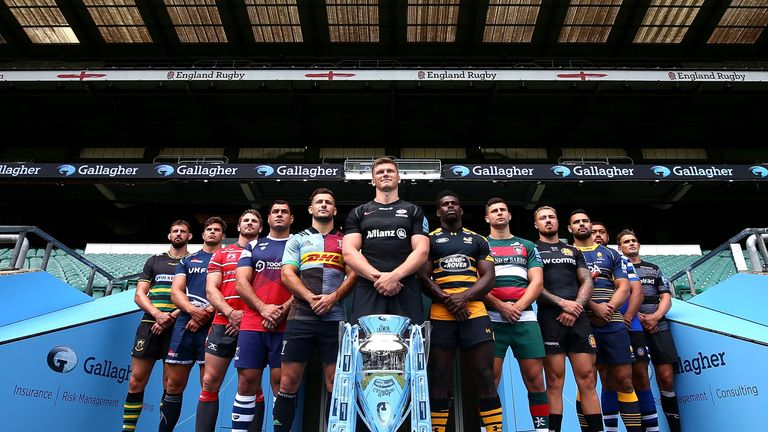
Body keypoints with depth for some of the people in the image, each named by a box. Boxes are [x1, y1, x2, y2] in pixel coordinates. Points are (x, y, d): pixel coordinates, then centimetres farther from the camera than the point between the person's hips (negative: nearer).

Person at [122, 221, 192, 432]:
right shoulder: (154, 260, 17)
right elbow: (139, 295, 10)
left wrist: (172, 316, -14)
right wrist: (157, 314, -9)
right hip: (150, 324, 2)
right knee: (136, 382, 2)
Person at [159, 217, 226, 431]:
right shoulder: (187, 260, 20)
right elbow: (175, 292, 9)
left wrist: (206, 314, -14)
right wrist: (193, 310, -11)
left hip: (212, 325, -3)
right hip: (184, 325, 3)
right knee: (173, 385, 5)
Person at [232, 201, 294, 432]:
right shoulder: (253, 247, 17)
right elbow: (241, 283, 7)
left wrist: (283, 310, -11)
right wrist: (263, 308, -8)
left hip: (286, 325, -2)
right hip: (252, 323, 2)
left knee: (280, 381, -3)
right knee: (246, 381, 1)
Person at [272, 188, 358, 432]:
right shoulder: (297, 240, 16)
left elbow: (353, 275, 6)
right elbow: (286, 275, 4)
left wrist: (333, 297, -11)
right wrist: (310, 298, -12)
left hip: (335, 318, 0)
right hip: (300, 316, 0)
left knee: (336, 383, 2)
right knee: (288, 382, 0)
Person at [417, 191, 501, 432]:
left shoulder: (477, 240, 19)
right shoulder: (429, 240, 14)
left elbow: (489, 277, 8)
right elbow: (423, 277, 4)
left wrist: (464, 297, -10)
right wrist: (448, 301, -11)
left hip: (475, 311, 1)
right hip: (440, 314, -1)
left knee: (485, 377, -2)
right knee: (438, 379, 1)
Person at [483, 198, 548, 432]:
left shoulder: (527, 246, 19)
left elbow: (537, 282, 7)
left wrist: (518, 306, -8)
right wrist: (501, 306, -10)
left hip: (525, 318, 2)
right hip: (492, 318, -2)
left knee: (535, 379, 1)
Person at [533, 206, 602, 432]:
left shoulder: (573, 251, 21)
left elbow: (588, 282, 12)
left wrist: (575, 307, -6)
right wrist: (562, 303, -11)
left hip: (578, 318, 3)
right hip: (550, 318, -3)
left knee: (587, 380, 1)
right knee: (554, 382, -3)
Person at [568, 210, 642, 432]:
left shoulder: (611, 254, 18)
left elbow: (624, 287, 9)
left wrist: (609, 307, -10)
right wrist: (595, 307, -16)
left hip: (614, 323, 3)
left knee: (624, 381, 3)